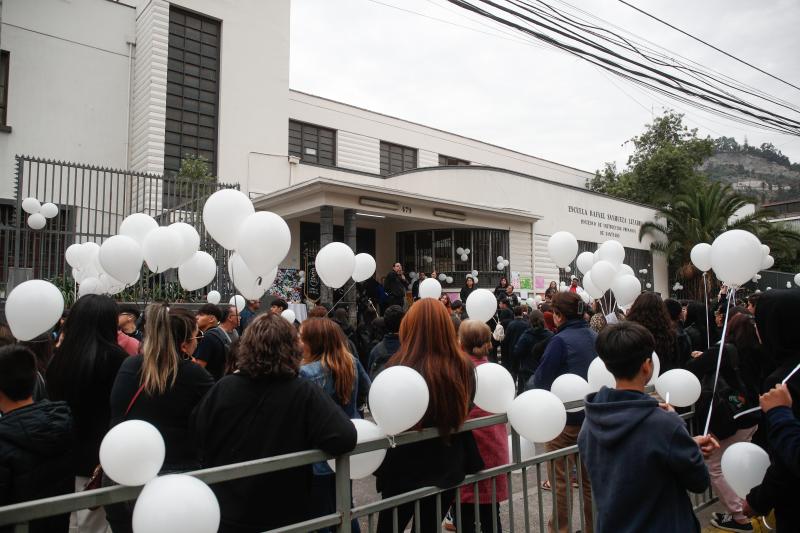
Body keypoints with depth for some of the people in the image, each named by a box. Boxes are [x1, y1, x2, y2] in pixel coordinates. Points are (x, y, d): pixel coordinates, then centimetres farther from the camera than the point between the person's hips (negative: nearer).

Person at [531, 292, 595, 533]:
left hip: (564, 416, -7)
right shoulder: (595, 337, 2)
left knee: (561, 478, 7)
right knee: (589, 476, 18)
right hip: (592, 414, 7)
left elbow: (541, 379, -15)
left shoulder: (560, 340, -19)